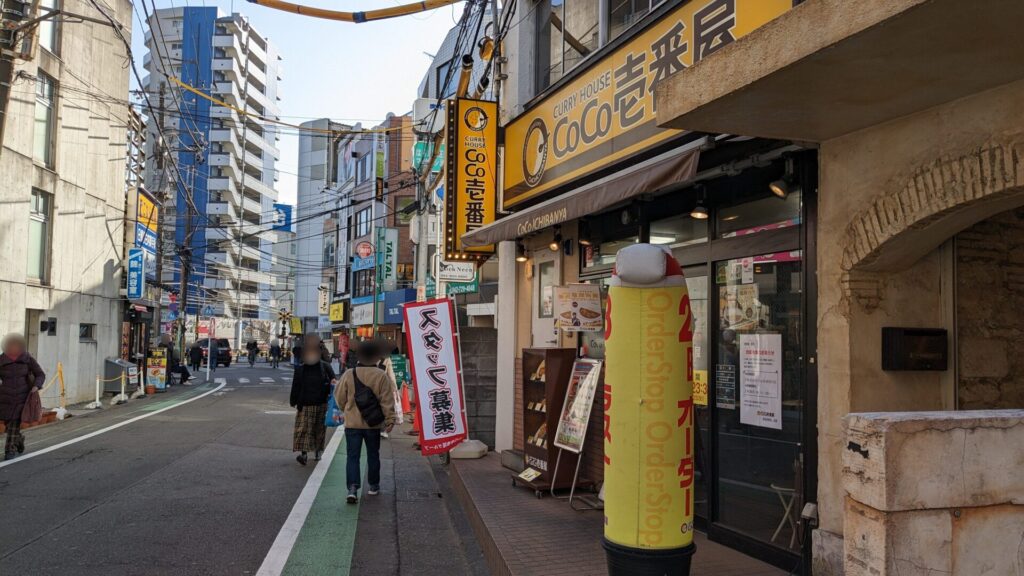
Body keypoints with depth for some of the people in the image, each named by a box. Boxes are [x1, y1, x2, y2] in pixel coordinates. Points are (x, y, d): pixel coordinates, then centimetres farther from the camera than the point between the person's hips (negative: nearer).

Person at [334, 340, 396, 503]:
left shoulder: (349, 374, -6)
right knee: (373, 455, 16)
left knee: (353, 456, 3)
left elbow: (339, 397, 3)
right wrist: (390, 420, -2)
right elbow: (387, 401, -9)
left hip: (352, 423, 0)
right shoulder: (381, 376, -10)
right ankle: (373, 486, 26)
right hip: (373, 423, 0)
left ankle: (352, 488, -11)